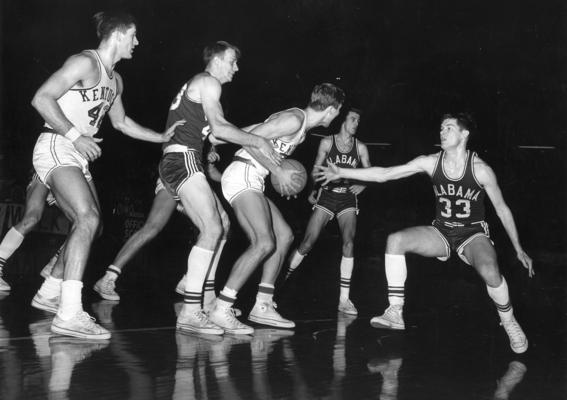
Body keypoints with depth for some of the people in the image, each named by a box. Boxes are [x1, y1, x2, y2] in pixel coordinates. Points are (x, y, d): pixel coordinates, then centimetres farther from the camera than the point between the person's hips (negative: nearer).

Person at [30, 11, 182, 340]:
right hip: (55, 148, -10)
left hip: (77, 157, 10)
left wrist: (163, 137, 31)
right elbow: (41, 98, -20)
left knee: (89, 226, 14)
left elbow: (121, 122, 32)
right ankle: (70, 314, -36)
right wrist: (75, 135, -25)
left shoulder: (115, 79, 17)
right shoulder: (85, 63, -12)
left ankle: (50, 292, 30)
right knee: (88, 218, -27)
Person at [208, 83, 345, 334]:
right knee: (264, 243, -21)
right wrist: (279, 172, -15)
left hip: (250, 182, 11)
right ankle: (221, 311, -22)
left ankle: (263, 306, 11)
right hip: (242, 176, -11)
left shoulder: (302, 125, 18)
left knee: (284, 236, 11)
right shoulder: (295, 119, -13)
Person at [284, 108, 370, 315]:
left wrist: (362, 185, -8)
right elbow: (316, 169, 4)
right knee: (307, 243, -7)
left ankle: (344, 299, -11)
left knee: (349, 243, -15)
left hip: (348, 199, 1)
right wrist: (312, 191, -8)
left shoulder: (360, 147, 5)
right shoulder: (327, 142, 0)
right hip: (326, 196, -1)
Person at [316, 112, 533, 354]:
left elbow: (502, 209, -3)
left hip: (473, 234, -4)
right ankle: (395, 313, -14)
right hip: (442, 232, 4)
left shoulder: (480, 170, -13)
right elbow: (383, 174, -6)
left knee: (490, 272, -34)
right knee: (395, 240, -20)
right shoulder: (431, 163, -6)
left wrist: (519, 250, -1)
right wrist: (341, 173, -12)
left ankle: (509, 323, -4)